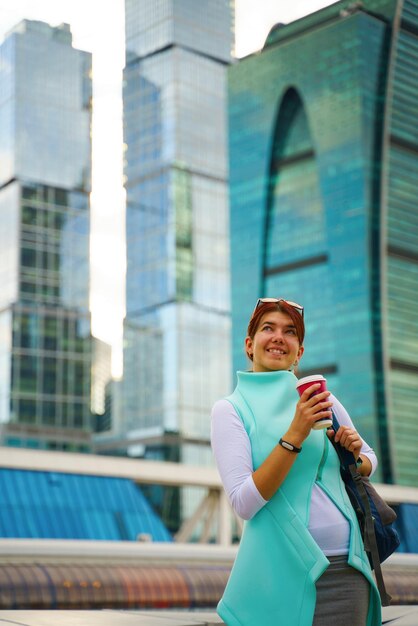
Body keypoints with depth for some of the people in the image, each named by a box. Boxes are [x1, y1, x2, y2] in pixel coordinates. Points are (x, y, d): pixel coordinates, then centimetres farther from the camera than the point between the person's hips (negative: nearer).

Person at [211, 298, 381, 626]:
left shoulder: (321, 398, 7)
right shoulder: (230, 410, -2)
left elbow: (370, 460, 21)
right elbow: (244, 503, -13)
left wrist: (355, 458, -2)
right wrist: (295, 434, -21)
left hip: (344, 570, 3)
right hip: (282, 571, -3)